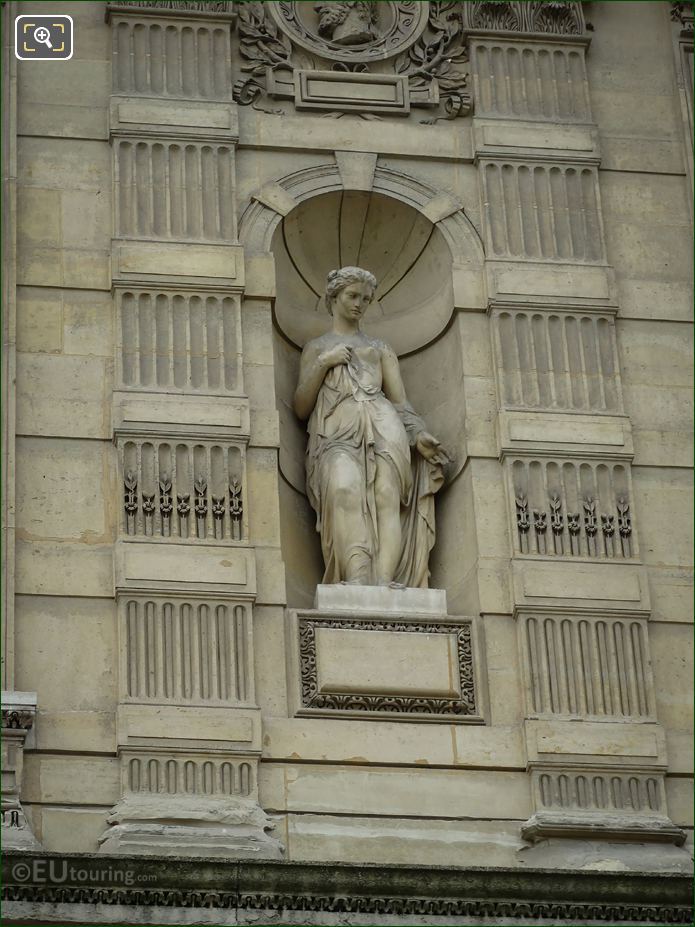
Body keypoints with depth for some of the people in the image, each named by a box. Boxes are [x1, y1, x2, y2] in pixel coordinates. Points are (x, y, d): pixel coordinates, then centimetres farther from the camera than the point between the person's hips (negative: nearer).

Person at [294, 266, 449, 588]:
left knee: (387, 495, -30)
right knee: (345, 488, -36)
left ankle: (385, 581, -49)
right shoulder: (316, 348, 31)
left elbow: (401, 402, 20)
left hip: (380, 426, 2)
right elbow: (301, 408, 20)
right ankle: (358, 577, -53)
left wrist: (418, 433, -1)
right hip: (336, 432, -2)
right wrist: (324, 363, 7)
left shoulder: (381, 349, 32)